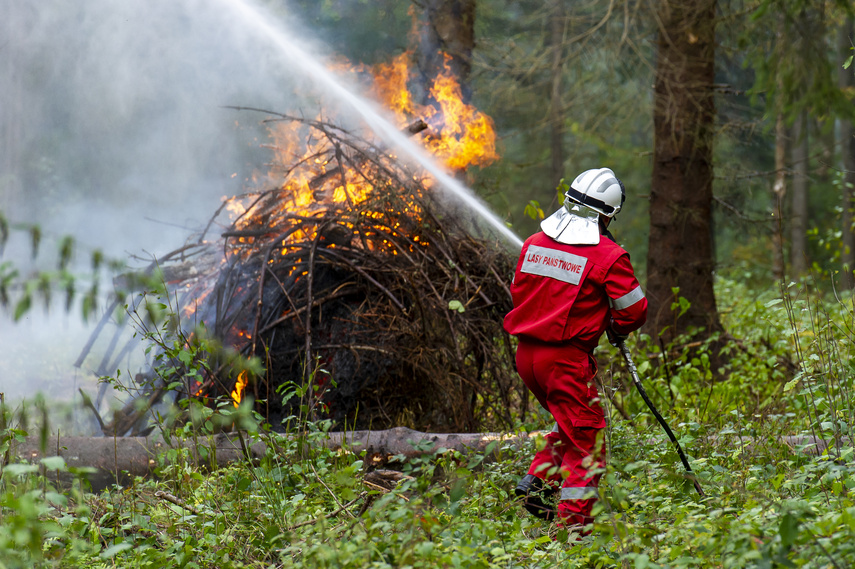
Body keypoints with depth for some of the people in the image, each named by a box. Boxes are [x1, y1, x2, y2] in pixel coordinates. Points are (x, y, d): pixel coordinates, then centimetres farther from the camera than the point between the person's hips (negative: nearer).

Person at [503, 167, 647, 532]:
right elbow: (634, 310, -6)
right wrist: (616, 329, 15)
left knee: (570, 423, 27)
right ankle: (572, 522, -2)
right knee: (586, 440, 2)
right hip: (567, 360, -7)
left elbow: (518, 293, 18)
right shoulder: (608, 255, -11)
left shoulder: (534, 243, 7)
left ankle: (537, 482, 15)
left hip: (526, 353, 7)